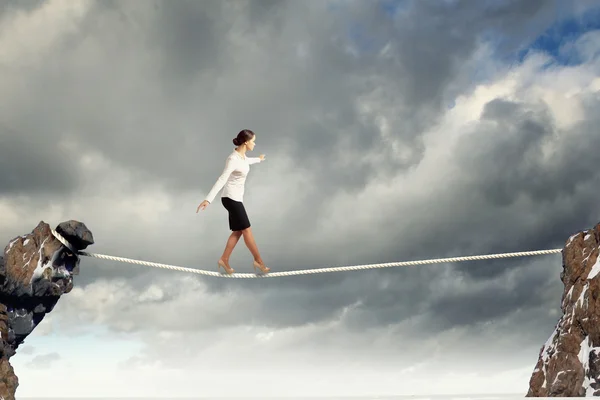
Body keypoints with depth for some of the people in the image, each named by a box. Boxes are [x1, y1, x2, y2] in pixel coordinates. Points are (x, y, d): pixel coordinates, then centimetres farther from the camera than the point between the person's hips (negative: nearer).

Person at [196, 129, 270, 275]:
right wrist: (208, 199, -38)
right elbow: (222, 180, -31)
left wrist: (258, 159, 55)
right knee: (246, 230, -4)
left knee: (238, 231, 9)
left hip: (237, 198, 10)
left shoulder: (242, 156, 6)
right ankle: (258, 261, 5)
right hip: (231, 198, -10)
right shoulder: (233, 159, -23)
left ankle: (224, 260, 15)